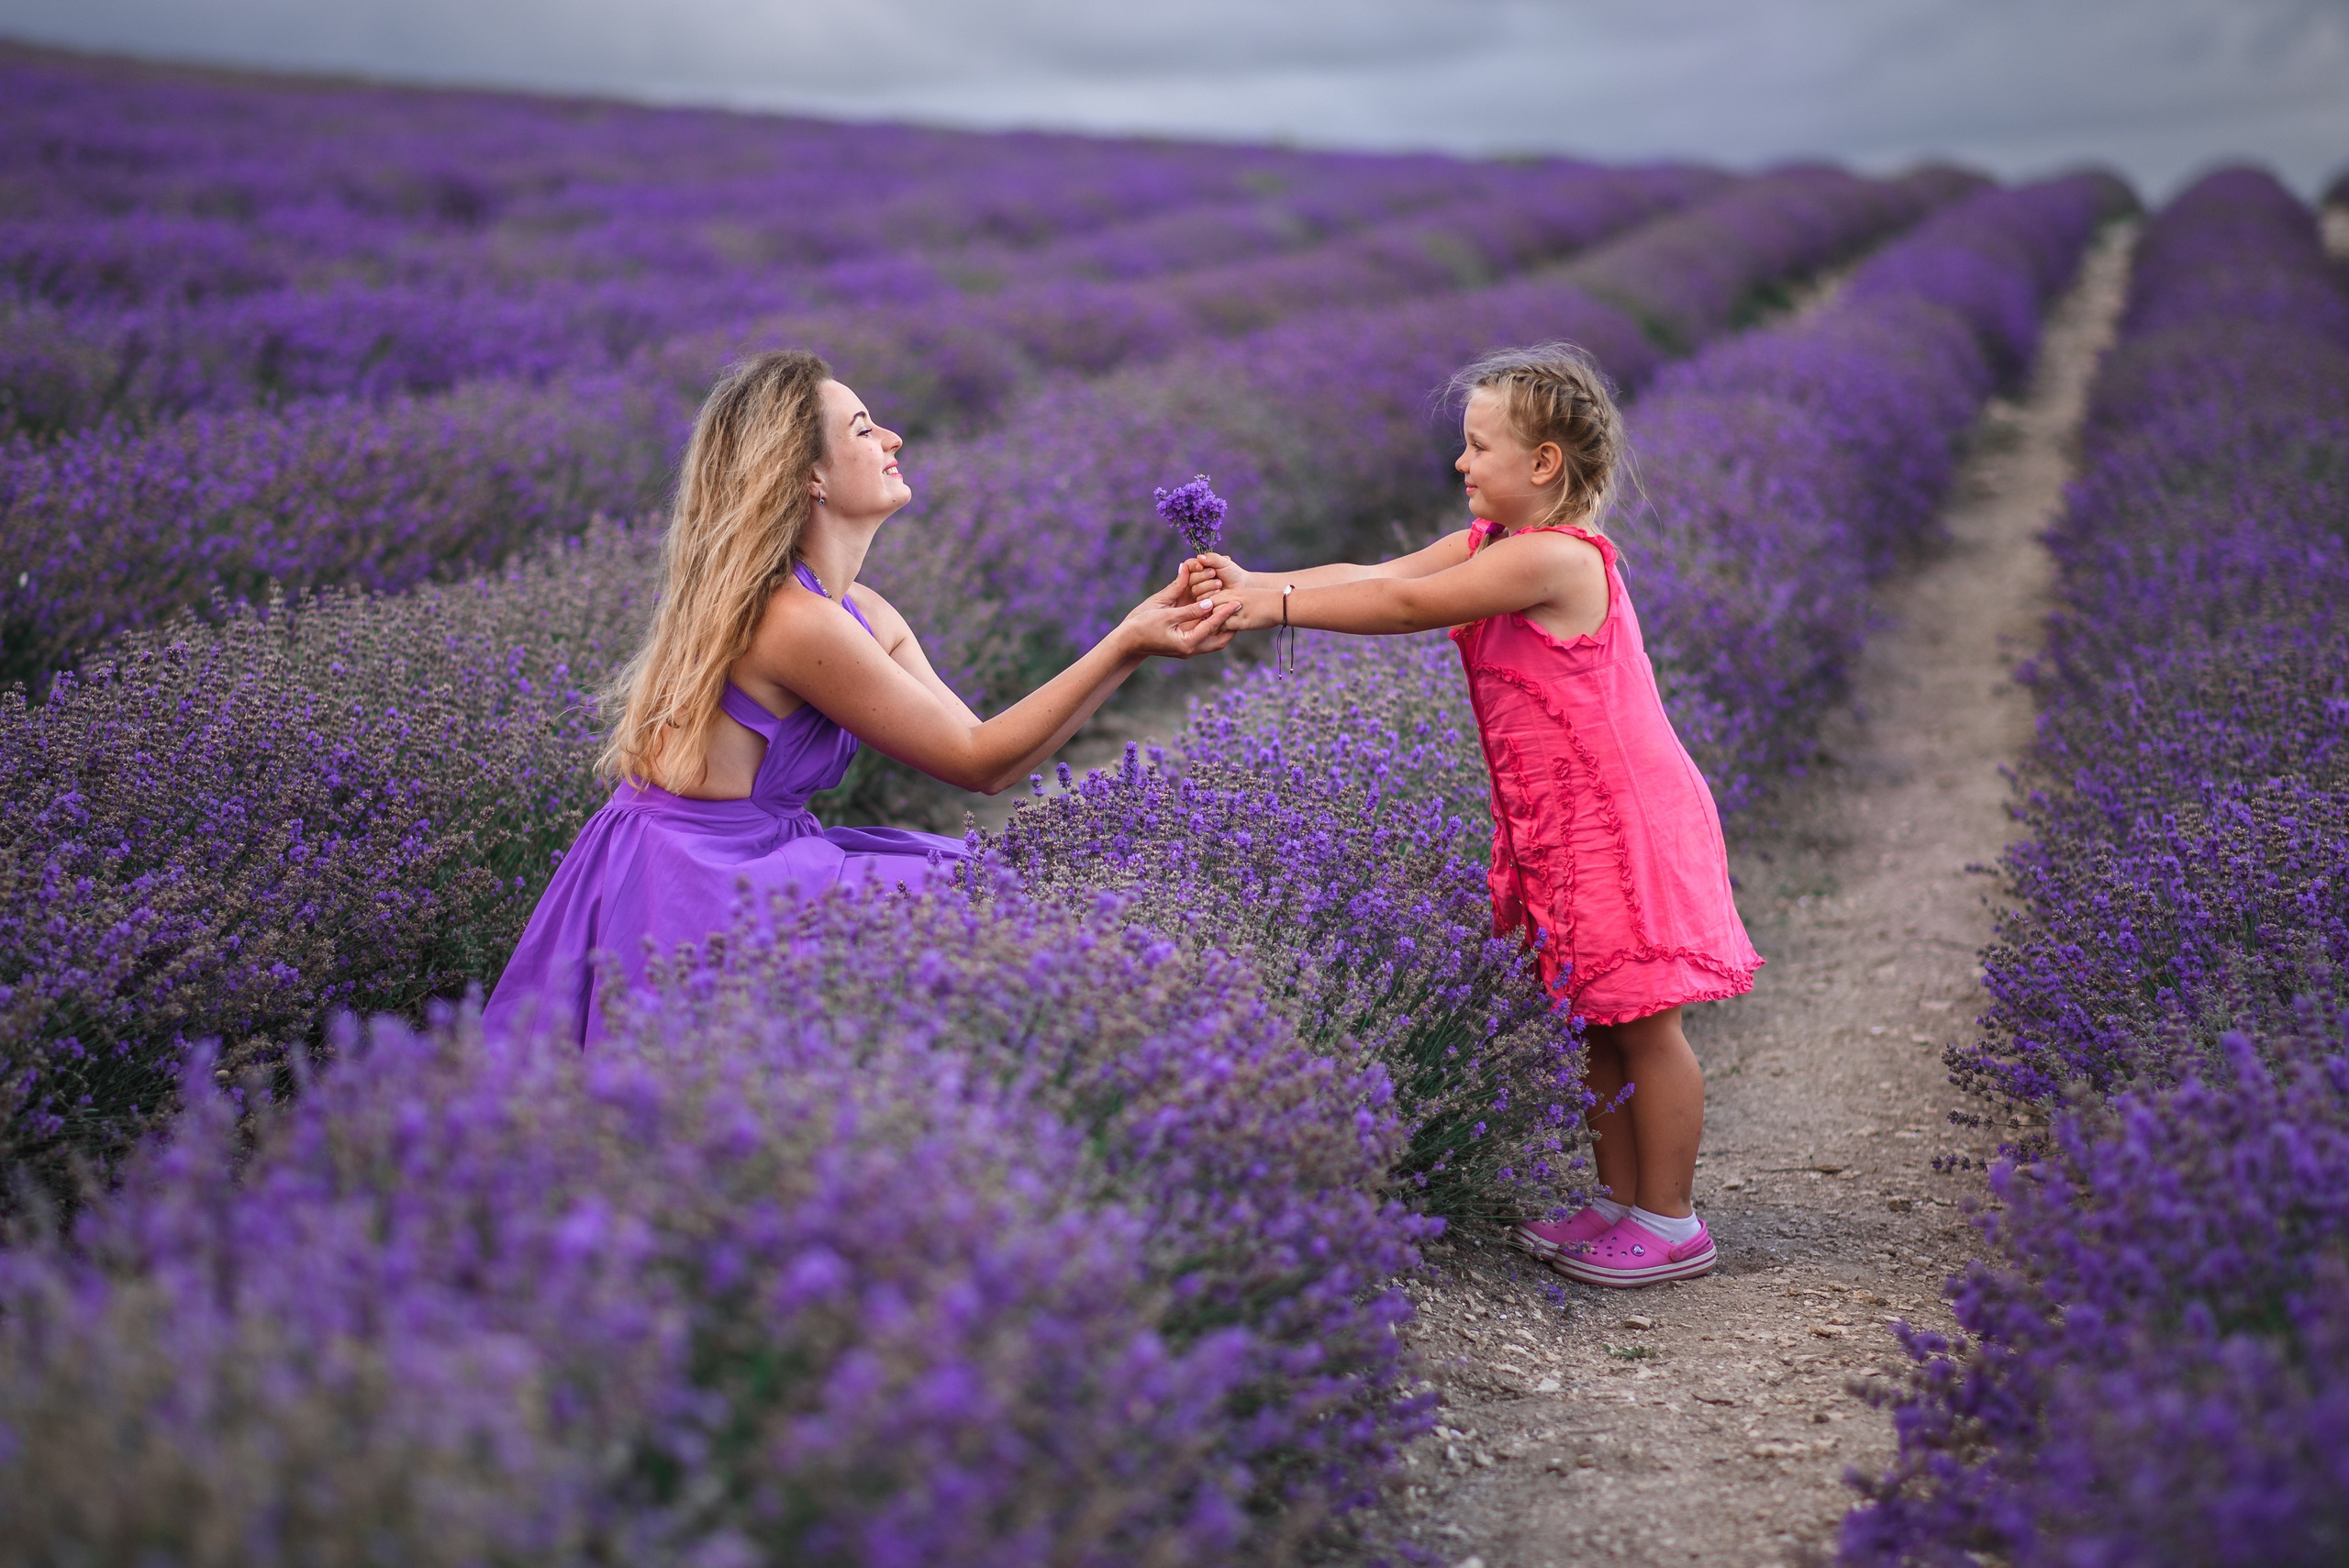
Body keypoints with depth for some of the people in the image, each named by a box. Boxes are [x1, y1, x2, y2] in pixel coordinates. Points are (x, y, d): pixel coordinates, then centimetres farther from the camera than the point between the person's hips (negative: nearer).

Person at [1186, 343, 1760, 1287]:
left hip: (1623, 825, -10)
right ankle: (1621, 1201, 28)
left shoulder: (1555, 558, -21)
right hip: (1562, 830, 10)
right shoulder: (1491, 545, 9)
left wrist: (1278, 606, -22)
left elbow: (1408, 606, -24)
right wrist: (1255, 584, -11)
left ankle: (1670, 1222, 12)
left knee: (1641, 1025, 0)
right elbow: (1377, 576, 1)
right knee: (1598, 1023, 16)